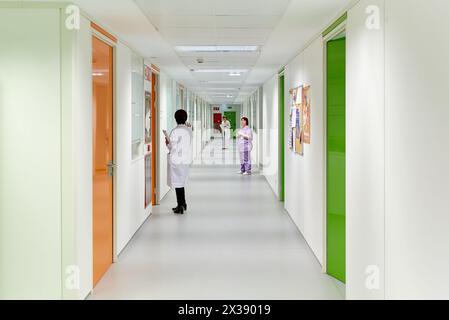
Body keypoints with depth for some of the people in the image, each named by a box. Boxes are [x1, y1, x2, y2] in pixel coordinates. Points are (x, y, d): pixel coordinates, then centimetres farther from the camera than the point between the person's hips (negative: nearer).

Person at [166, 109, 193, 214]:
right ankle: (183, 204, 26)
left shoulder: (175, 131, -16)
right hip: (186, 160, 7)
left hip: (176, 161, -6)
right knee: (181, 182, 19)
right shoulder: (189, 130, 4)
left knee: (178, 183, 2)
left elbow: (172, 147, -14)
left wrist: (167, 143, 5)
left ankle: (181, 206, 4)